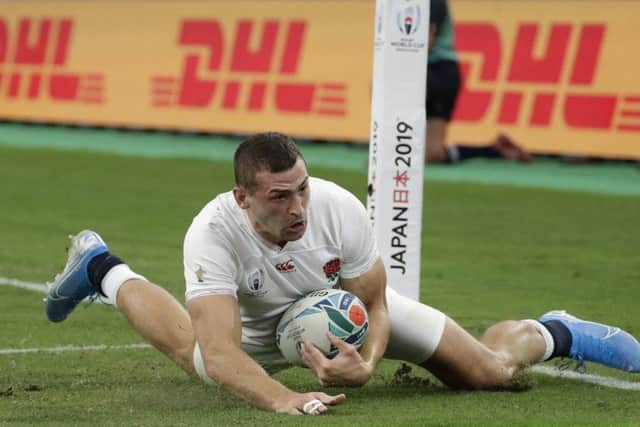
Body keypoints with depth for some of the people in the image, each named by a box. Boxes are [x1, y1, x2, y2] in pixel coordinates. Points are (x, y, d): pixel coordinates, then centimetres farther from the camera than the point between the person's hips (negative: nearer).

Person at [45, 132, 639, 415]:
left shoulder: (339, 208, -38)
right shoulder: (214, 233, -42)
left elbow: (374, 306, -22)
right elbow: (220, 354, -47)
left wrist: (365, 365, -43)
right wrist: (281, 399, -65)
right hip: (262, 328, 0)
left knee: (493, 370, -2)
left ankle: (551, 333, 33)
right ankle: (101, 270, 49)